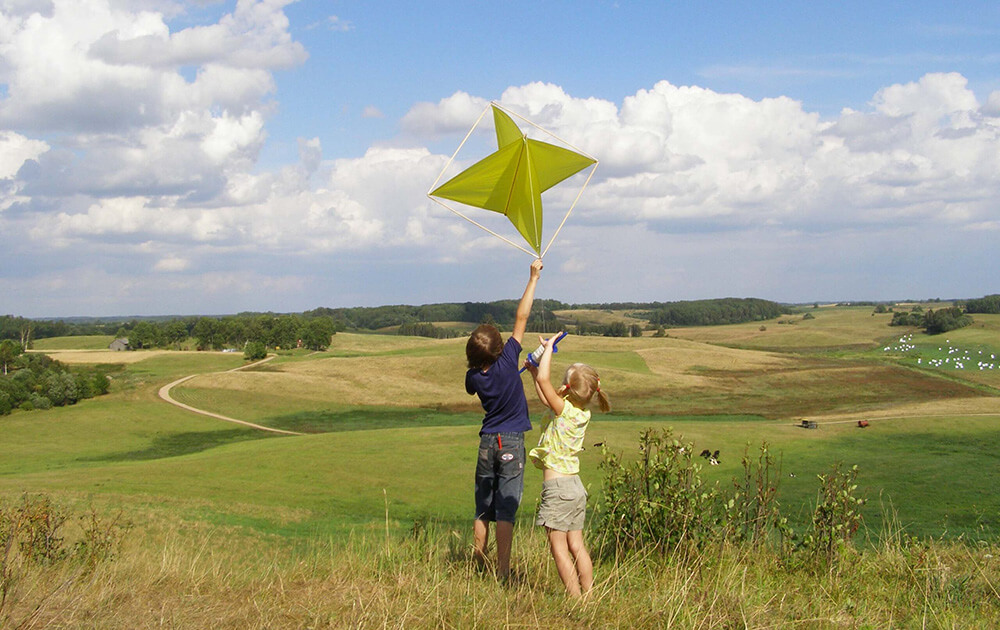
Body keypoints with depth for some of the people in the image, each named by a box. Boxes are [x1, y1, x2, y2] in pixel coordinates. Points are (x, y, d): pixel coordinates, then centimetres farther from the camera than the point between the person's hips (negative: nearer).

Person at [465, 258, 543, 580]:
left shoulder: (473, 377, -2)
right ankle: (502, 572, -5)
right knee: (505, 511, -4)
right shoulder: (507, 362, -13)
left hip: (487, 443, 4)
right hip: (511, 443, -3)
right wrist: (533, 278, -5)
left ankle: (479, 565, 18)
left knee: (482, 511, 12)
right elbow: (521, 318, -10)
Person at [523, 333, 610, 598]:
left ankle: (576, 598, -3)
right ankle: (588, 594, 16)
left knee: (558, 547, -2)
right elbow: (546, 397, 22)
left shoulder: (564, 410, -17)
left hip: (557, 485, -8)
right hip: (576, 486, 8)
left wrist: (549, 346, -10)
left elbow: (544, 380, -22)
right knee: (576, 546, 13)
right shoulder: (583, 414, 6)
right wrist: (534, 372, 20)